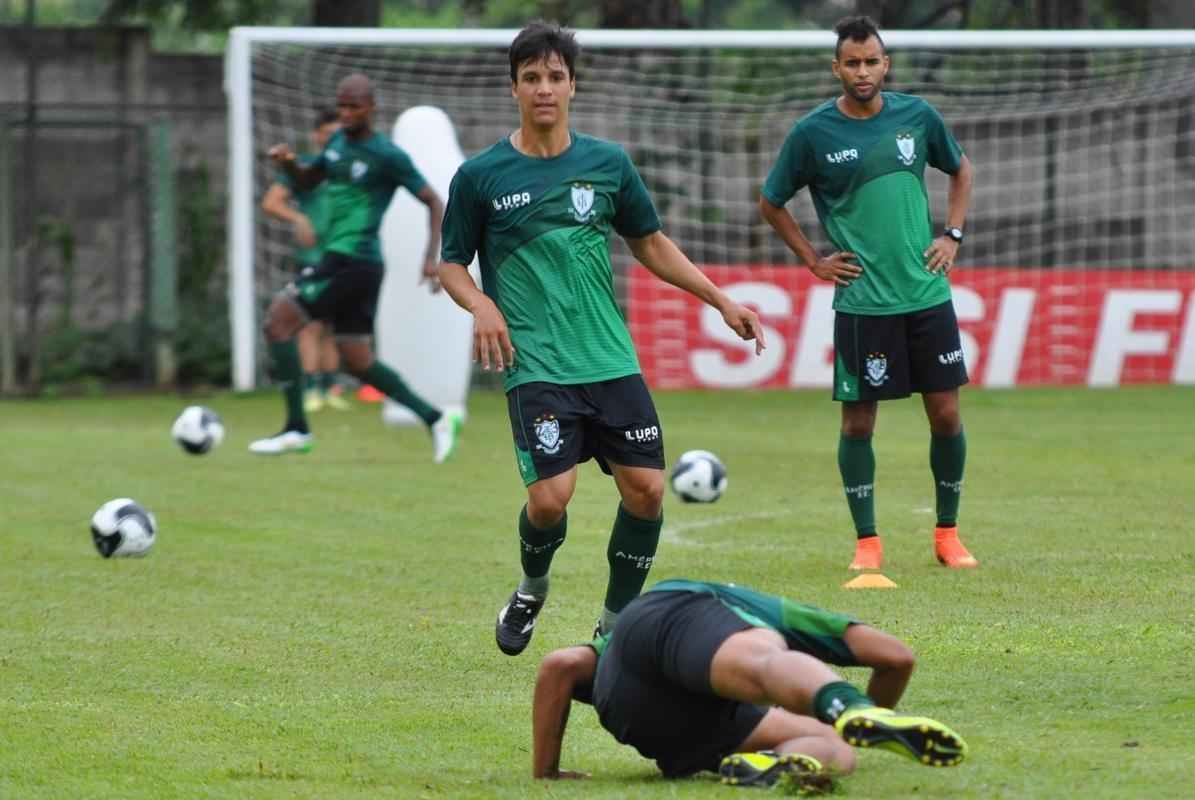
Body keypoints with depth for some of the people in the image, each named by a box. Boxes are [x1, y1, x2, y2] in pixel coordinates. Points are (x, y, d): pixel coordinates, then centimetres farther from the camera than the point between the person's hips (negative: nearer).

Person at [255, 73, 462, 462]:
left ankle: (297, 429, -9)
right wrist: (288, 162, 2)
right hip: (337, 259, 9)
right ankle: (435, 419, 18)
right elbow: (306, 180, 25)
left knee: (278, 320, -12)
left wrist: (432, 257, -16)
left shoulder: (387, 156, -11)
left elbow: (434, 203, -6)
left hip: (354, 264, -9)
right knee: (358, 362, 12)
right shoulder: (339, 141, 12)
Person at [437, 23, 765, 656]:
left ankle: (615, 624, 14)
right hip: (535, 367, -3)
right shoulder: (481, 175, 0)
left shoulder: (607, 163, 8)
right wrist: (482, 306, -13)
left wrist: (721, 300, 14)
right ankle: (532, 592, 16)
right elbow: (451, 265, 8)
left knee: (646, 489, -5)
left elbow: (650, 244, 20)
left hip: (611, 360, 3)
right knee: (550, 496, -17)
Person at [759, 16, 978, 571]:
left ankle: (948, 534, 17)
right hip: (860, 301, -2)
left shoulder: (917, 116, 3)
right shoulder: (813, 133, -5)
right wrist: (813, 261, 2)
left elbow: (961, 170, 20)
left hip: (927, 294, 2)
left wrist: (952, 235, 8)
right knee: (858, 421, 0)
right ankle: (867, 541, 13)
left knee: (946, 414, 3)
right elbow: (771, 203, 8)